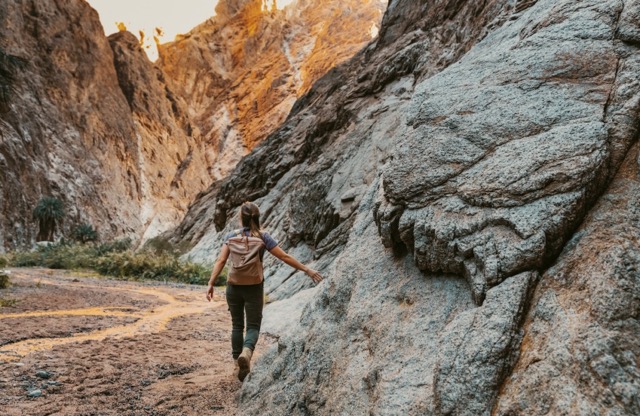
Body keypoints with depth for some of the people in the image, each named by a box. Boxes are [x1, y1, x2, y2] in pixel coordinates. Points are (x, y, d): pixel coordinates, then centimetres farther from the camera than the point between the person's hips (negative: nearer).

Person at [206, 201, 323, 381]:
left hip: (234, 286, 2)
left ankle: (239, 365, 18)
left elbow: (220, 261, -9)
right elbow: (285, 257, -8)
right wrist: (307, 270, -3)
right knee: (253, 326, 5)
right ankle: (246, 352, -25)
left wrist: (211, 283, -6)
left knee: (237, 325, 15)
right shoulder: (263, 237, -6)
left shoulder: (231, 236, -1)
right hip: (254, 287, -2)